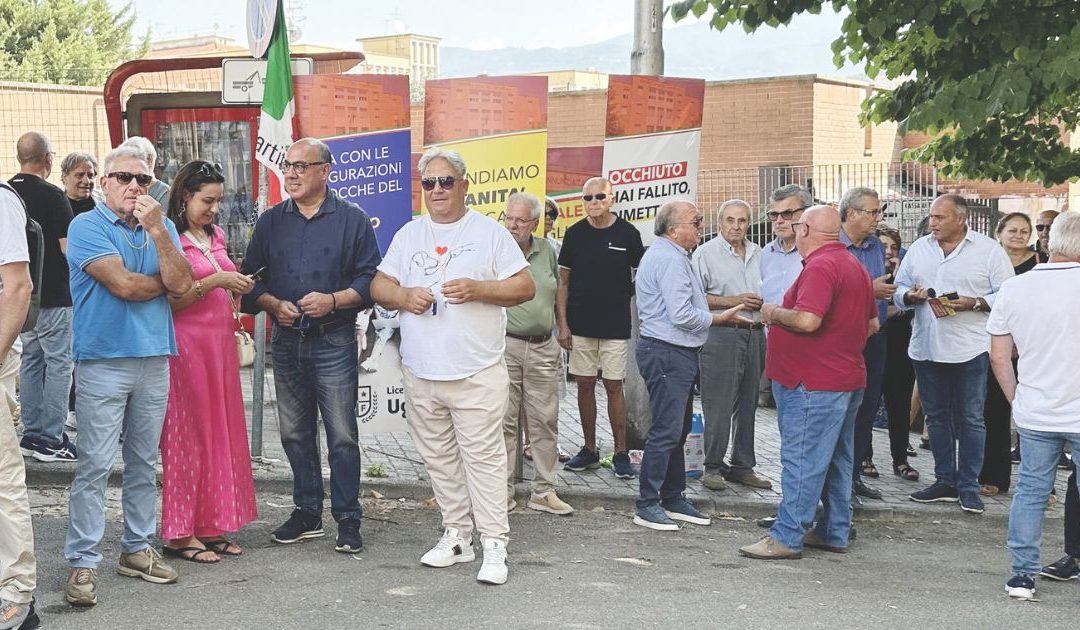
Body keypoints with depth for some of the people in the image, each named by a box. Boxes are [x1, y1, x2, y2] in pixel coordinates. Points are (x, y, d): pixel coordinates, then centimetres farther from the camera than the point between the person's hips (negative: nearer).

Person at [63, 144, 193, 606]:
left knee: (144, 463, 12)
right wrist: (164, 283, 0)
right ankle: (82, 562, -1)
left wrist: (156, 229, -11)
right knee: (95, 465, -6)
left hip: (154, 360, 5)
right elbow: (122, 284, -16)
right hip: (103, 362, -5)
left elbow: (181, 284, -5)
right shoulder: (87, 226, -4)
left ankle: (137, 548, 22)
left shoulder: (163, 227, 11)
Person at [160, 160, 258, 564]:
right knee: (188, 435, -3)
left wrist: (238, 285, 6)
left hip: (220, 341, 8)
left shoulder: (214, 236, 15)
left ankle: (210, 526, 15)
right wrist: (214, 281, -19)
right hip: (187, 343, -8)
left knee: (221, 431, 8)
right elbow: (168, 300, -15)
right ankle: (180, 534, 4)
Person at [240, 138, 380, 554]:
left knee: (342, 435, -2)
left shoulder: (352, 219, -1)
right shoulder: (271, 221, 11)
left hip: (334, 343, -4)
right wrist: (273, 304, -6)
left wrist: (333, 301, -17)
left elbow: (371, 280, -4)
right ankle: (306, 514, 22)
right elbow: (251, 278, 12)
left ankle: (348, 521, 6)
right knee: (295, 433, 10)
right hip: (286, 342, 4)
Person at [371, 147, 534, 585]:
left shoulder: (490, 233, 1)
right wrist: (402, 295, -8)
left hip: (477, 373, -5)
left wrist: (477, 289, -17)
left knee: (483, 458, -6)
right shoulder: (408, 235, 13)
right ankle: (457, 536, 22)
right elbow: (379, 286, 14)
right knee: (440, 460, 11)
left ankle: (494, 545, -2)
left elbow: (525, 287, -2)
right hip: (420, 372, 5)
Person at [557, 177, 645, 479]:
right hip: (580, 326, 2)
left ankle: (621, 453, 7)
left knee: (614, 387, 0)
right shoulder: (574, 234, 3)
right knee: (585, 385, 7)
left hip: (616, 326, -2)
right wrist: (562, 324, 0)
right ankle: (589, 450, 18)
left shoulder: (628, 233, -2)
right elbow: (563, 282, 6)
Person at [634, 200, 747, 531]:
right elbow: (682, 315, -23)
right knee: (666, 431, -8)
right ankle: (647, 505, -3)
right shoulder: (670, 259, -17)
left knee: (677, 430, 15)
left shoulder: (672, 256, 18)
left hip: (678, 354, 11)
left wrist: (719, 315, 15)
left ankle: (673, 498, 23)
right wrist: (720, 318, -10)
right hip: (668, 353, -11)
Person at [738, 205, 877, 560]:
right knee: (836, 460, 15)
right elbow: (872, 324, 22)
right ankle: (833, 532, 23)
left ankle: (787, 537, -4)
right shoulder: (855, 266, 15)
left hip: (813, 384, -10)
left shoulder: (820, 266, -18)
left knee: (802, 459, -7)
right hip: (848, 378, 10)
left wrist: (774, 313, -14)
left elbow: (807, 320, -30)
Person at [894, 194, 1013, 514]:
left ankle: (968, 486, 11)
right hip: (926, 348, 5)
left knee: (970, 419, 2)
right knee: (936, 416, 12)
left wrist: (974, 303, -19)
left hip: (970, 348, -4)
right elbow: (899, 289, 13)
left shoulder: (988, 250, -3)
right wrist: (910, 296, -9)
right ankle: (945, 480, 23)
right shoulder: (918, 248, 10)